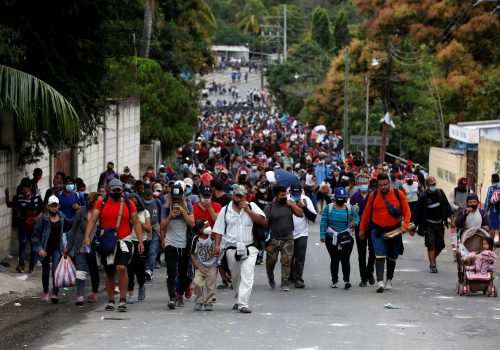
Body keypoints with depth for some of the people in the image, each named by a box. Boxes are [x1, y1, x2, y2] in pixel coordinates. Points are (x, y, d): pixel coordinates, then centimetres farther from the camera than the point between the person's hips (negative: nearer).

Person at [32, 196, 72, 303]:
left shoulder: (62, 217, 1)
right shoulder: (43, 219, -10)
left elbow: (69, 224, 24)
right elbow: (36, 235, -9)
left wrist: (60, 231, 9)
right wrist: (39, 248, -17)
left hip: (57, 248, 1)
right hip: (45, 248, -1)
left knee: (56, 270, -13)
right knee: (45, 270, 12)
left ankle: (55, 294, -18)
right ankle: (45, 292, 31)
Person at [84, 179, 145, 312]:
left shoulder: (129, 204, 5)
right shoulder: (101, 203, 4)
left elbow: (136, 223, 8)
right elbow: (92, 220, -2)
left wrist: (140, 241, 1)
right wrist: (87, 236, -15)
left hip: (123, 241, -1)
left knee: (121, 268, -19)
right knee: (109, 272, 11)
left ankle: (122, 300, -13)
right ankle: (110, 301, 23)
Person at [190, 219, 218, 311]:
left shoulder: (212, 238, -5)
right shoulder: (196, 239, -5)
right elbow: (192, 253, 1)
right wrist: (194, 263, -9)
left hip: (211, 266, 1)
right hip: (199, 266, -1)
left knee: (211, 285, 1)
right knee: (197, 283, -14)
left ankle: (209, 303, 17)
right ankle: (199, 300, 6)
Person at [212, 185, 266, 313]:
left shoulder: (252, 207, 6)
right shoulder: (225, 210, 9)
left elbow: (263, 221, -7)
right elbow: (219, 230, 8)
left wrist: (247, 210, -11)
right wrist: (217, 245, -3)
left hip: (249, 248, -2)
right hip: (232, 249, 2)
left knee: (247, 276, -14)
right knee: (236, 277, 12)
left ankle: (243, 304, -19)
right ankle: (239, 300, 30)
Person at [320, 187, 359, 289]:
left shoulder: (350, 208, 4)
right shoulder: (329, 208, 2)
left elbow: (356, 216, 15)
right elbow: (323, 222, 0)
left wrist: (354, 222, -8)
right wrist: (322, 235, -9)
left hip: (347, 238, -1)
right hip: (332, 238, 1)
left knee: (345, 259, -10)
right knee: (334, 259, 8)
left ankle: (347, 280, -16)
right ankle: (334, 281, 16)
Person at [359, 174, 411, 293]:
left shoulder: (399, 194, -3)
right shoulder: (373, 196, -1)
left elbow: (407, 211, 0)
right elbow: (367, 213, 8)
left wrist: (405, 224, -16)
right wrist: (362, 229, 11)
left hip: (394, 231, 1)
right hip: (378, 231, -1)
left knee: (392, 257, 14)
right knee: (380, 256, -15)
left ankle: (389, 280, 31)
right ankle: (380, 281, -22)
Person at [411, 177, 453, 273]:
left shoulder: (440, 193, 2)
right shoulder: (423, 197, -9)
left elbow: (446, 205, 11)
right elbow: (417, 211, -7)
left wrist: (450, 215, 2)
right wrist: (414, 224, -10)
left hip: (439, 223, 4)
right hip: (429, 224, -4)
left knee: (440, 245, 6)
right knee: (431, 245, -10)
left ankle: (433, 260, 30)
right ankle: (432, 265, -4)